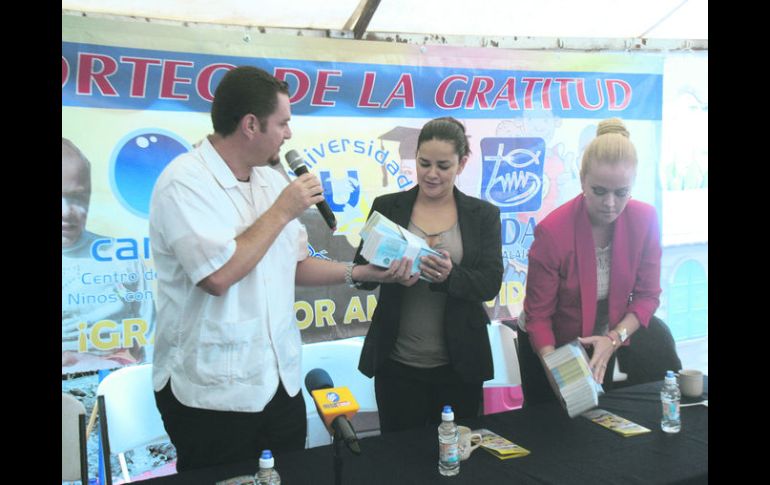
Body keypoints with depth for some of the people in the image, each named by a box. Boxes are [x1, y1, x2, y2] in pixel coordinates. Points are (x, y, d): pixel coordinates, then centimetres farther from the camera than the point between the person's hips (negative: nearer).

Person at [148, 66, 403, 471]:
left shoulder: (271, 179, 8)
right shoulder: (185, 182, -16)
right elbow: (218, 275, -28)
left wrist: (357, 273, 3)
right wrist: (283, 211, -18)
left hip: (281, 380, 7)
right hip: (213, 393, -7)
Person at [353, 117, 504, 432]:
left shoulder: (484, 215, 2)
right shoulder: (387, 207, 1)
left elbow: (491, 283, -6)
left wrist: (451, 276, -26)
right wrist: (389, 273, -23)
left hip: (459, 365, 0)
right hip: (397, 364, 0)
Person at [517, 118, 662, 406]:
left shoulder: (644, 220, -17)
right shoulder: (553, 231, -29)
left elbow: (647, 295, -12)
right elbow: (538, 314, -24)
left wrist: (613, 339, -26)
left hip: (602, 346, 4)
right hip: (548, 345, -3)